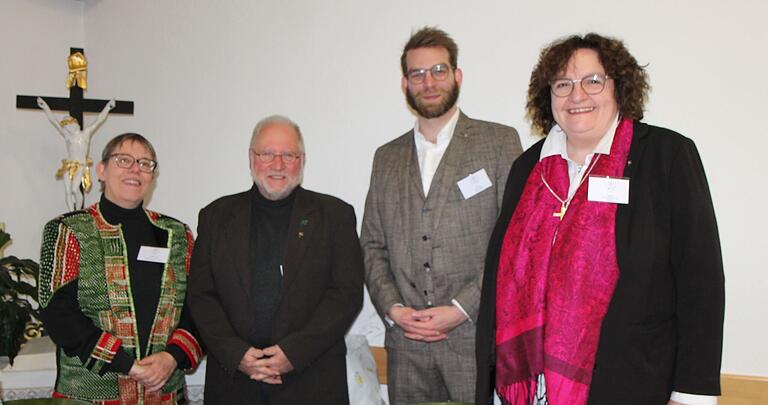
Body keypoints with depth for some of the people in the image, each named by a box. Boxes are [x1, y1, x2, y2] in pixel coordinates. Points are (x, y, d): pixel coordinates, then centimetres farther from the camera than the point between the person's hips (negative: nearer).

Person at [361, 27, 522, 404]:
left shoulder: (500, 142, 1)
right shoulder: (387, 157, 14)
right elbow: (372, 246, 14)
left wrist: (462, 308, -11)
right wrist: (392, 308, -2)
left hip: (477, 335, -3)